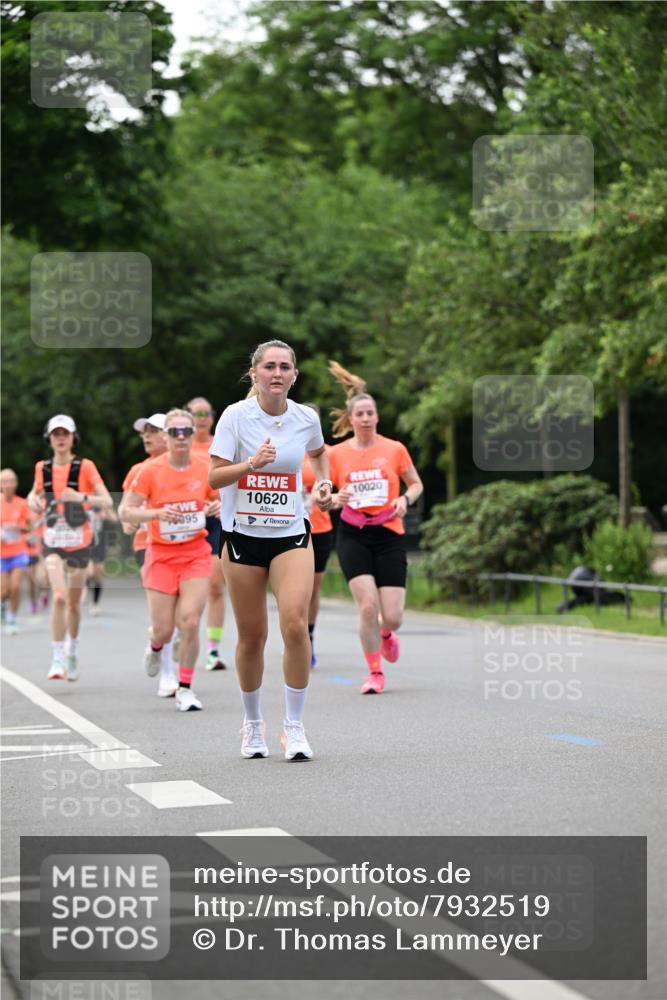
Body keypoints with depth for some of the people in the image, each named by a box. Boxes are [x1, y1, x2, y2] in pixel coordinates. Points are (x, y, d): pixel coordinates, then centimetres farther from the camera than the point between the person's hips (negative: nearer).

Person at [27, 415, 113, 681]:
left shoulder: (85, 467, -6)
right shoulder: (42, 468, 3)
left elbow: (107, 502, -12)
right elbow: (35, 494, 23)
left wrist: (81, 497, -29)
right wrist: (34, 501, -1)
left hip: (79, 541, 0)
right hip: (53, 541, 0)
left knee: (73, 602, 12)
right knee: (59, 597, -20)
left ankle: (73, 650, 37)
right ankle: (58, 659, -16)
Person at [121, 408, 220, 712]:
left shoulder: (205, 469, -2)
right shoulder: (151, 470, -7)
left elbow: (221, 502, 12)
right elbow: (126, 511, -6)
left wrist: (218, 508, -12)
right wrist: (156, 513, -23)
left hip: (196, 554, 1)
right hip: (161, 555, -1)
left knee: (190, 621, -13)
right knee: (163, 629, -2)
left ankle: (185, 689, 2)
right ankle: (155, 648, 38)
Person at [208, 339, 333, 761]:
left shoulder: (306, 418, 1)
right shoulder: (236, 415, -7)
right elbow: (214, 477, -11)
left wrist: (325, 482, 8)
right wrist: (252, 463, -26)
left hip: (291, 535, 1)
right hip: (243, 535, -1)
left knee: (295, 624, -17)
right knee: (252, 635, 5)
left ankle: (294, 727, -6)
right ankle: (253, 724, 25)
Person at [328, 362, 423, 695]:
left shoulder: (395, 450, 0)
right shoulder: (336, 454, 1)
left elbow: (416, 484, 12)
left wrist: (405, 499, -9)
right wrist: (336, 499, -13)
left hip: (389, 535, 0)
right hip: (353, 536, 0)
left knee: (392, 616, -5)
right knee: (368, 605, -16)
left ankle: (385, 635, 34)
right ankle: (374, 673, 3)